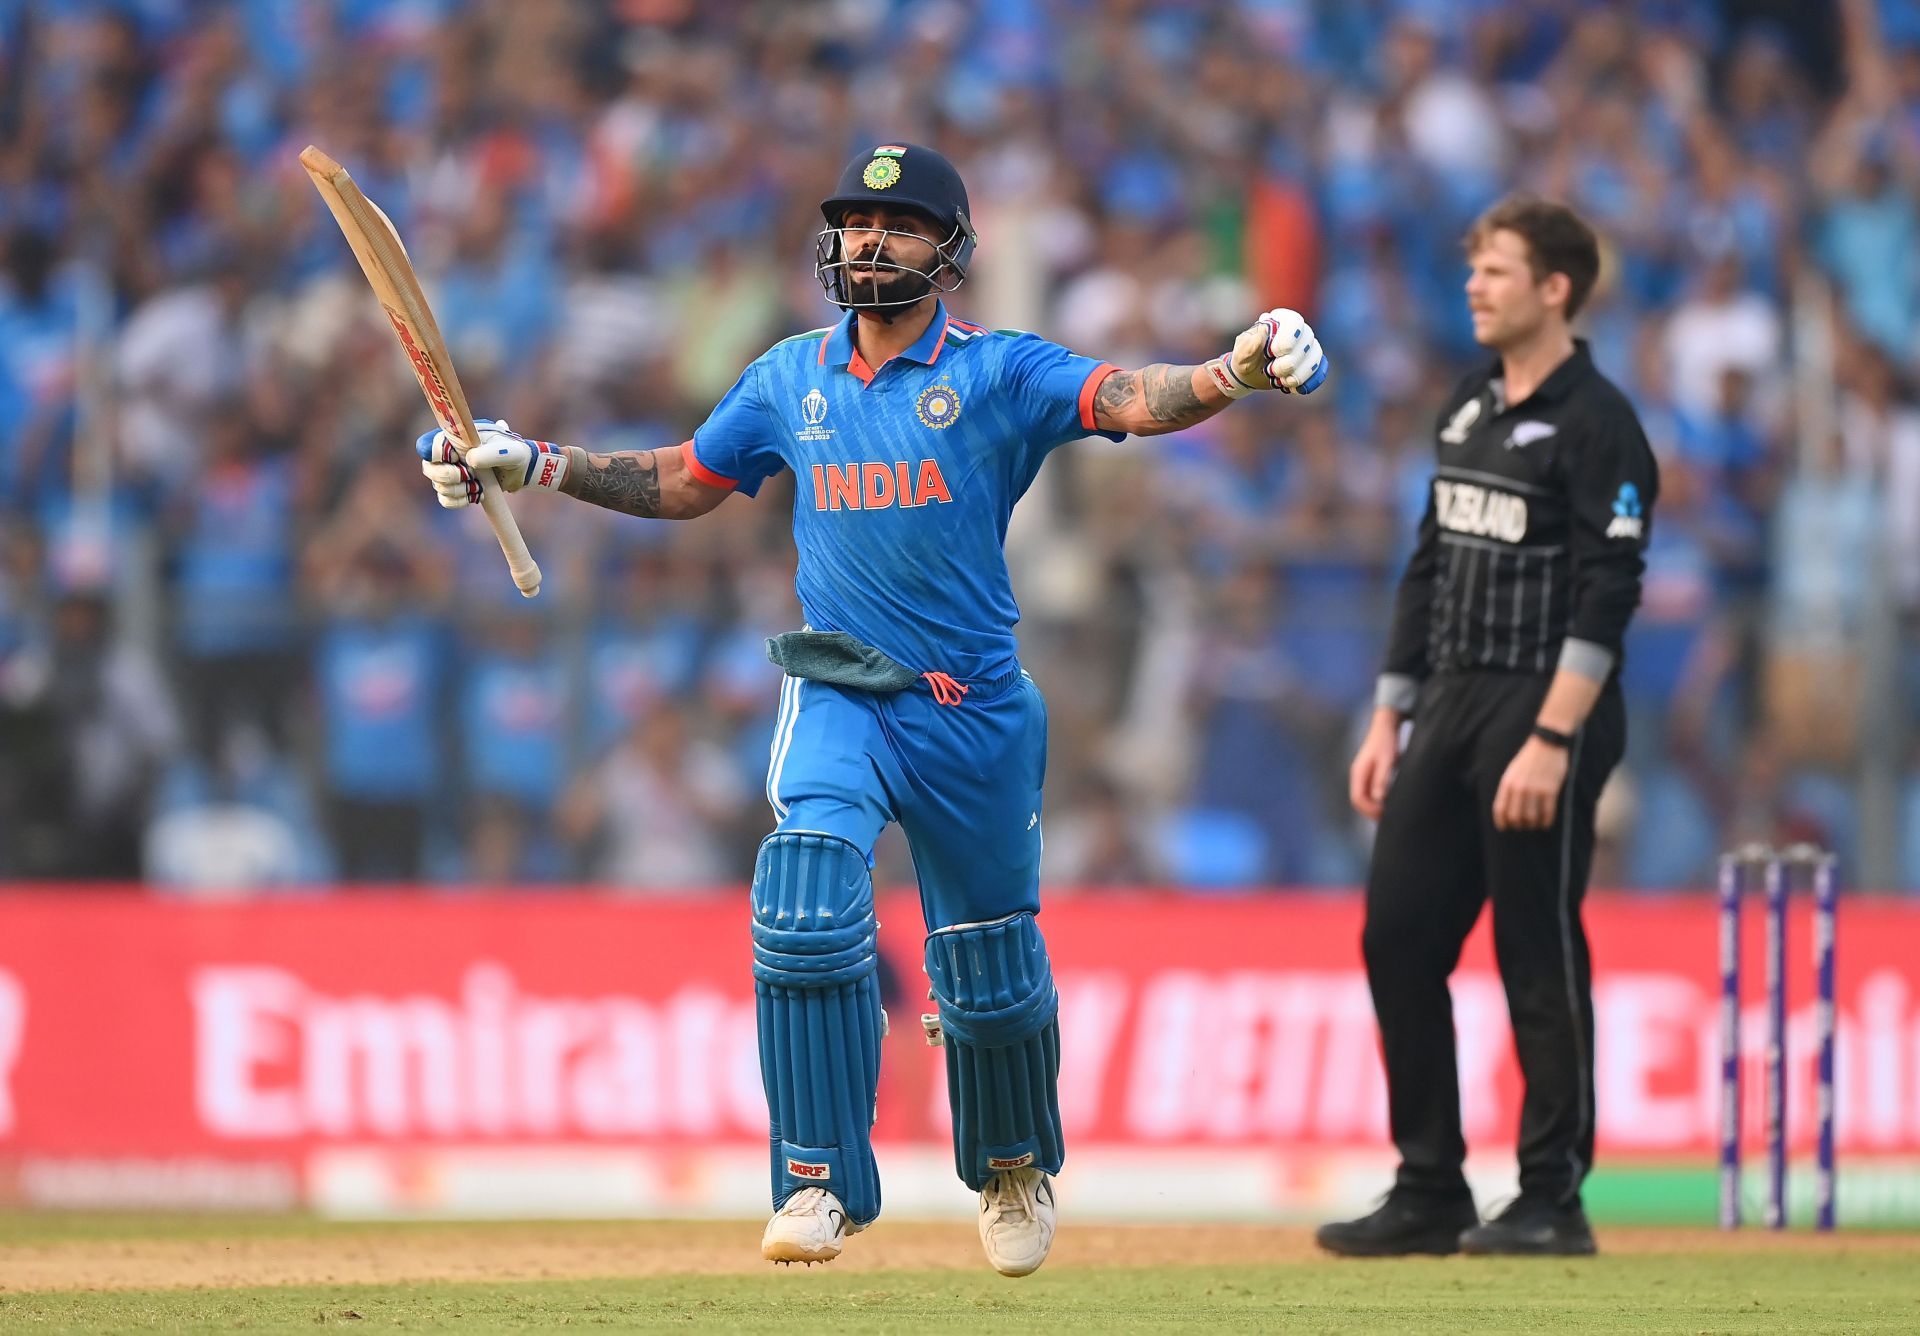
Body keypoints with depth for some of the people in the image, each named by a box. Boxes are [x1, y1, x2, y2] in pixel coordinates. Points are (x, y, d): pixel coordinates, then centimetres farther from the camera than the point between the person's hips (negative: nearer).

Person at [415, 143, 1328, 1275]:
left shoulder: (1000, 372, -5)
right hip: (840, 700, 1)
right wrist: (531, 464, 11)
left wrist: (1236, 373, -41)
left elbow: (1128, 400, -21)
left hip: (978, 713, -1)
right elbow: (682, 484, 21)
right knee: (808, 907, -24)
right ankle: (824, 1183, -17)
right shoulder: (791, 379, 7)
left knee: (991, 974, 9)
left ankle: (1016, 1166, 38)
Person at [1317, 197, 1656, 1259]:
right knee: (1398, 938, 5)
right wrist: (1388, 719, 15)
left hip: (1544, 713, -8)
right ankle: (1428, 1196, 12)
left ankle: (1553, 1200, 4)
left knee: (1540, 958, -4)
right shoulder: (1469, 408, 15)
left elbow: (1606, 598, -17)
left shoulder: (1597, 423, -11)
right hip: (1449, 705, 8)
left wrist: (1550, 743, -23)